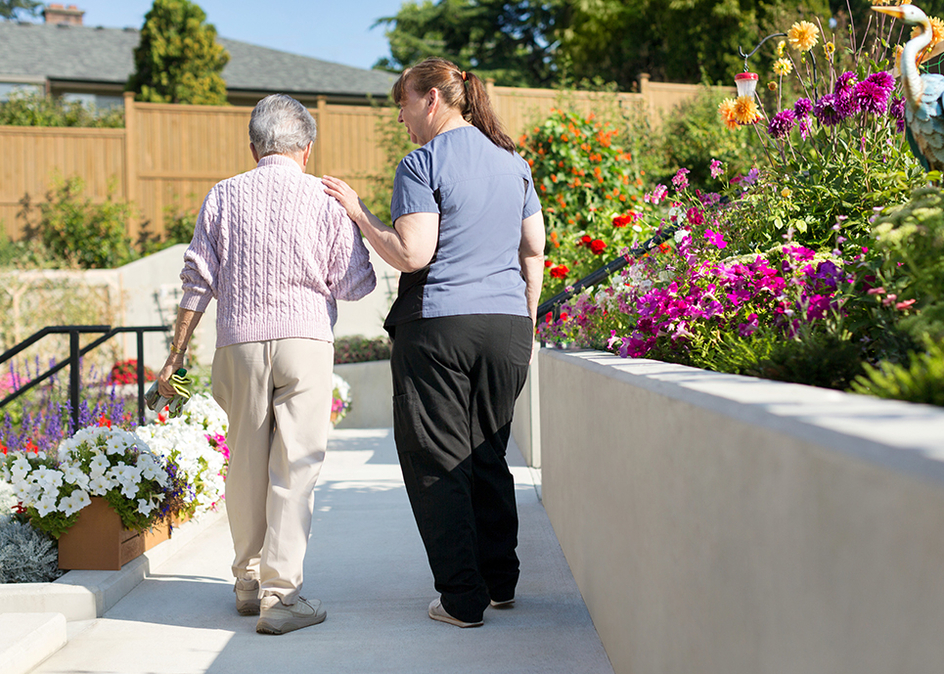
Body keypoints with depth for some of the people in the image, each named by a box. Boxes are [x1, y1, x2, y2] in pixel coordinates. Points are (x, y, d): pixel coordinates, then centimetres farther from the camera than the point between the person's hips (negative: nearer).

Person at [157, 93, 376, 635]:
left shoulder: (224, 196, 7)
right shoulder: (326, 198, 2)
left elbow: (198, 281, 5)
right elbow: (355, 284, 0)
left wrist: (177, 355, 10)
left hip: (240, 341, 2)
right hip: (306, 341, -2)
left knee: (247, 464, 12)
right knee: (295, 466, -1)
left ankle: (250, 582, 23)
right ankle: (281, 593, -4)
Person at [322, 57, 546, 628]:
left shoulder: (422, 164, -8)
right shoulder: (513, 162, 13)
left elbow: (412, 255, -16)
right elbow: (534, 250, 13)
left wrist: (359, 212, -4)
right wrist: (526, 323, 20)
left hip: (438, 327, -6)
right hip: (506, 324, 6)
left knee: (436, 464, 3)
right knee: (489, 457, 17)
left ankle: (463, 598, 4)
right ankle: (500, 582, 23)